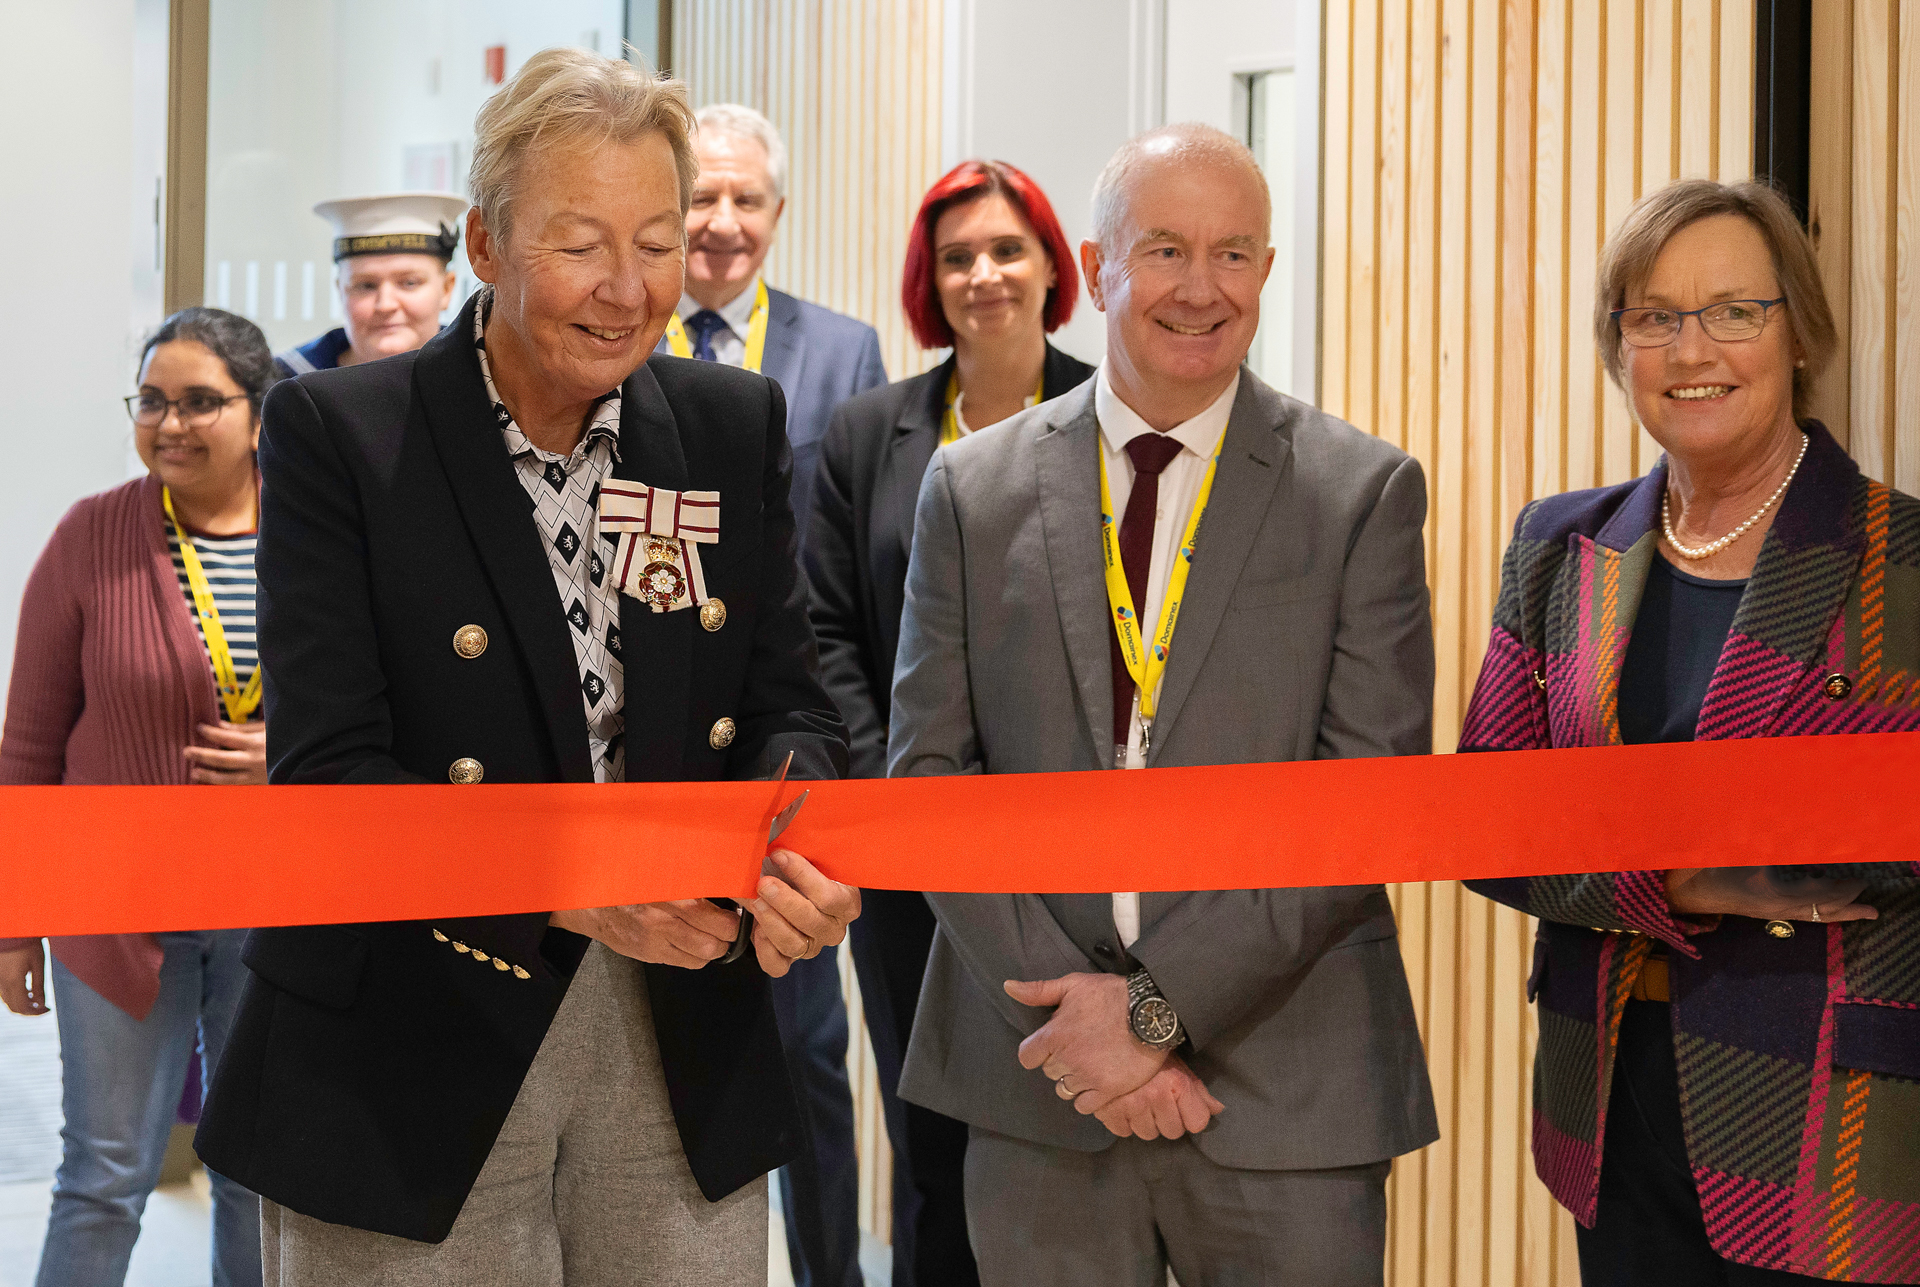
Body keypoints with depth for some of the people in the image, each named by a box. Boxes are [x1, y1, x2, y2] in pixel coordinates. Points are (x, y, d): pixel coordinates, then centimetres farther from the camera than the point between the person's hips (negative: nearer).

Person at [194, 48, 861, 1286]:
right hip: (408, 1066, -3)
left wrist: (792, 851, -19)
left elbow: (790, 706, 4)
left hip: (683, 1057, 3)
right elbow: (328, 768, -13)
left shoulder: (738, 426, 5)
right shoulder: (337, 432, -7)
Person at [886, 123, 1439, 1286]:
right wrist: (1068, 1007, -9)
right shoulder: (974, 489, 5)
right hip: (1039, 1088, 2)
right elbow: (930, 774, 2)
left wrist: (1159, 1005, -12)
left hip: (1287, 1094, -1)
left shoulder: (1364, 491, 0)